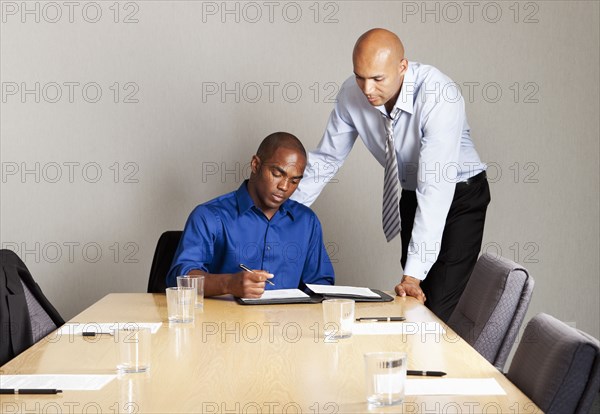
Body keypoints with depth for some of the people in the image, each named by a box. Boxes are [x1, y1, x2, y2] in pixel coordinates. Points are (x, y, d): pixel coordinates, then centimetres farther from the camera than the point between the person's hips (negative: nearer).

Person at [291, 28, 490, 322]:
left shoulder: (439, 97, -33)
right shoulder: (352, 94, -15)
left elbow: (435, 187, -37)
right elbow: (326, 158, -2)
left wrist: (414, 273, -41)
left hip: (458, 196, -5)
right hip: (411, 196, 5)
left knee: (431, 308, -16)